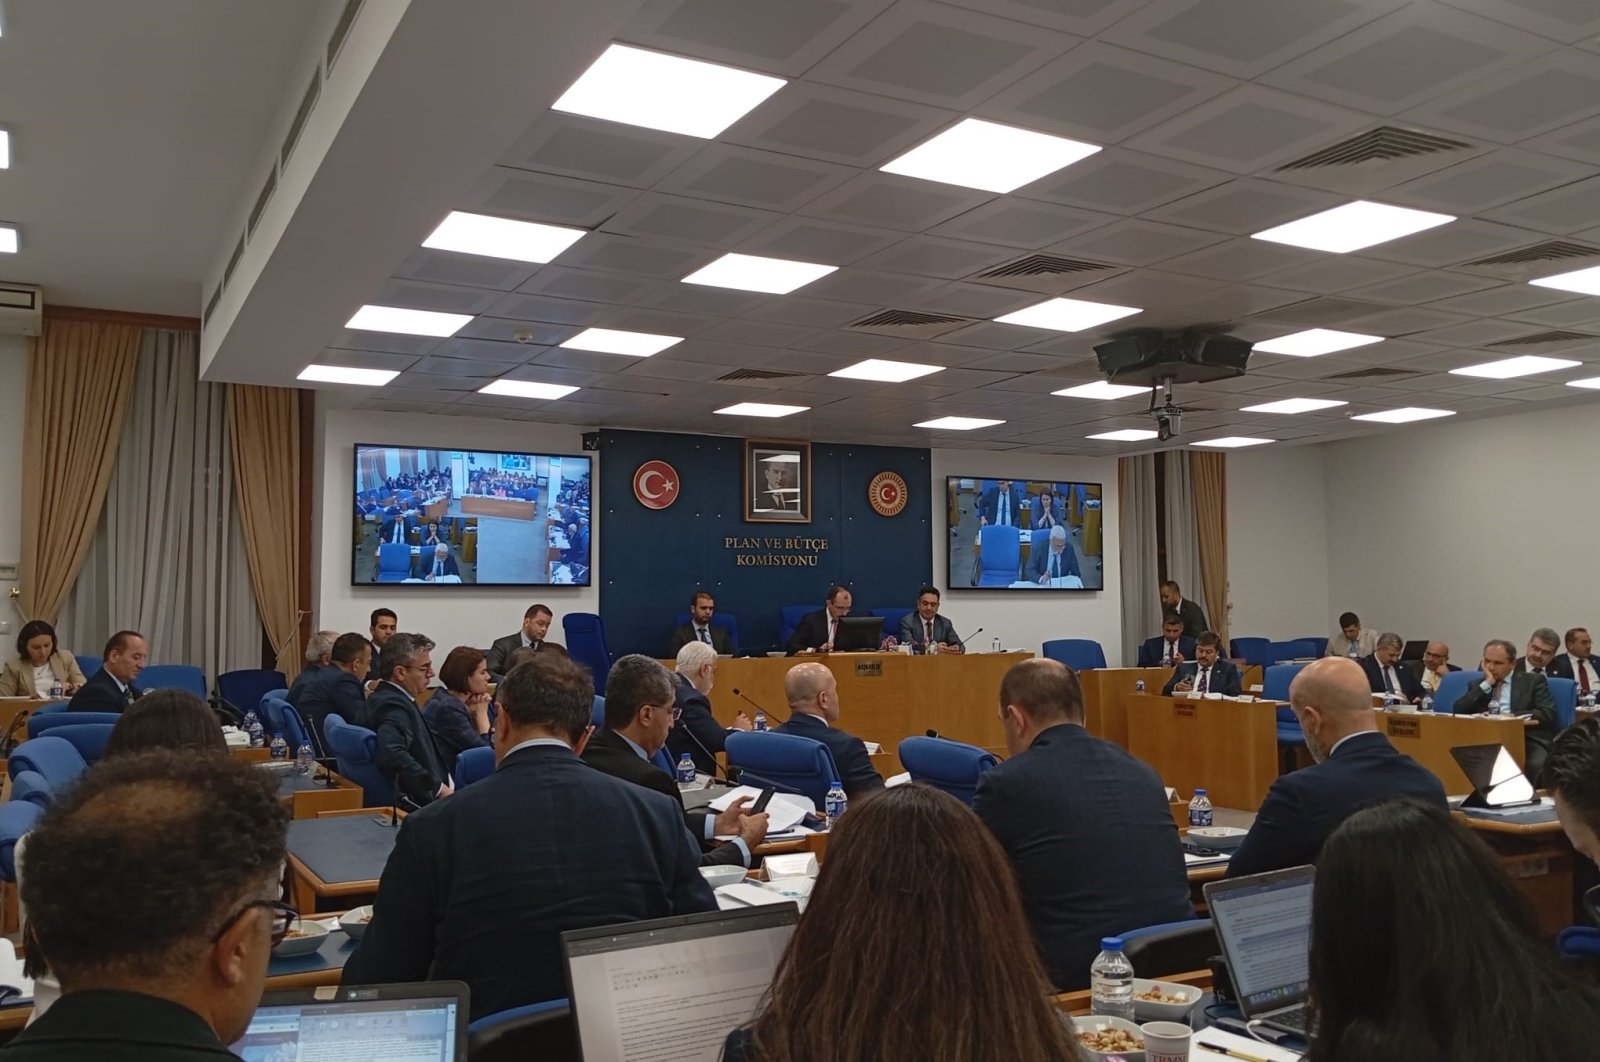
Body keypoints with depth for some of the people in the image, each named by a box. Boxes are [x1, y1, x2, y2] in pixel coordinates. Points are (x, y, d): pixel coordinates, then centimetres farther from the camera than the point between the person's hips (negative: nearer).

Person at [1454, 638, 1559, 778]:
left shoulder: (1533, 681, 12)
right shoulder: (1477, 685, 19)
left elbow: (1548, 714, -2)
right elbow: (1459, 712, 2)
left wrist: (1512, 716, -11)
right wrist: (1486, 684, 0)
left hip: (1527, 742, -2)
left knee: (1534, 766, -36)